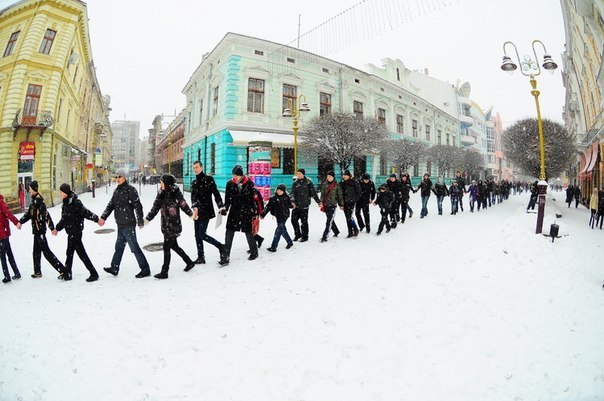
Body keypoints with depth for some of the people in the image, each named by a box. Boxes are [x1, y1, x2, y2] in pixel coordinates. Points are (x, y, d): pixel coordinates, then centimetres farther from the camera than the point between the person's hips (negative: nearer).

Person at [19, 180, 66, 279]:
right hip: (36, 230, 10)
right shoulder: (34, 201, 12)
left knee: (46, 251, -10)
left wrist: (52, 227, -27)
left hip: (40, 230, -10)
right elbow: (29, 214, 20)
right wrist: (20, 221, 7)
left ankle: (62, 270, -11)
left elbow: (46, 214, -23)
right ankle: (37, 272, 32)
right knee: (36, 252, 19)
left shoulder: (38, 200, -16)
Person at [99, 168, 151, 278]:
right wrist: (103, 217, 7)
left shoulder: (130, 189, -12)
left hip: (128, 224, -8)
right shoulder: (116, 191, 13)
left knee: (134, 247, -4)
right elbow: (111, 205, 16)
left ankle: (145, 269, 3)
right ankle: (114, 268, 31)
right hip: (120, 224, 8)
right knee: (119, 246, 18)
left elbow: (138, 206, -16)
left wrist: (140, 221, -17)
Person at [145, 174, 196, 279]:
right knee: (174, 246, 16)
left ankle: (164, 272, 7)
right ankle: (189, 262, 31)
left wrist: (191, 214, -1)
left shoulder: (176, 193, -13)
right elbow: (155, 207, 8)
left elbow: (183, 205, -5)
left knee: (166, 247, -3)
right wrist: (147, 219, 5)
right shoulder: (161, 194, 6)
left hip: (173, 225, -7)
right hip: (165, 225, 7)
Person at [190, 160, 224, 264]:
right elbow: (193, 197, 5)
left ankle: (220, 246, 10)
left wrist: (221, 207, -15)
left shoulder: (208, 179, -5)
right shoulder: (193, 182, 14)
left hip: (206, 211, -7)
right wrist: (194, 207, -14)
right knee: (197, 235, 9)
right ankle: (201, 257, 19)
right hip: (197, 212, 7)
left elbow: (216, 193, -9)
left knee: (202, 234, -9)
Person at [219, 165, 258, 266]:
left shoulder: (249, 183, -5)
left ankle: (254, 252, 33)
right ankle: (225, 258, 0)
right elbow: (227, 198, 5)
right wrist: (225, 208, -10)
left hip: (246, 212, -2)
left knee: (248, 233, 10)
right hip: (234, 212, 2)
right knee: (229, 235, -4)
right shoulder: (230, 183, 0)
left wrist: (254, 210, 1)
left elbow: (252, 198, 1)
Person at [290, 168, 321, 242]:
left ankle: (305, 236, 15)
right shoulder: (295, 183, 7)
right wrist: (293, 201, -17)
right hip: (296, 205, 4)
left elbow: (313, 193, 1)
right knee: (294, 220, 6)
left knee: (304, 221, 1)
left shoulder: (308, 182, -2)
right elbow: (292, 193, -2)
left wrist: (318, 201, 0)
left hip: (304, 205, -4)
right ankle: (297, 234, 25)